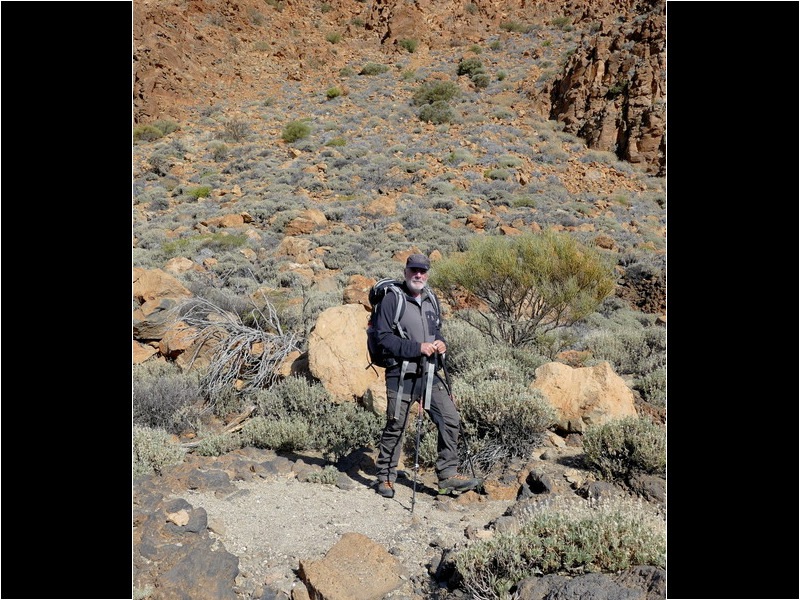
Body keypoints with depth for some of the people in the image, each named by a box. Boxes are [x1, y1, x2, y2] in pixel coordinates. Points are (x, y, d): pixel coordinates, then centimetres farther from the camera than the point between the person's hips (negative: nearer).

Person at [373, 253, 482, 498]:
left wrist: (440, 343, 2)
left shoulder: (429, 300, 13)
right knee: (395, 427, 4)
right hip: (401, 376, -6)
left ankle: (447, 475, 12)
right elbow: (384, 338, -14)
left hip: (429, 374, 6)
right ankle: (385, 478, 22)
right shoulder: (392, 299, -8)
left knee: (450, 419, 1)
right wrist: (418, 348, -20)